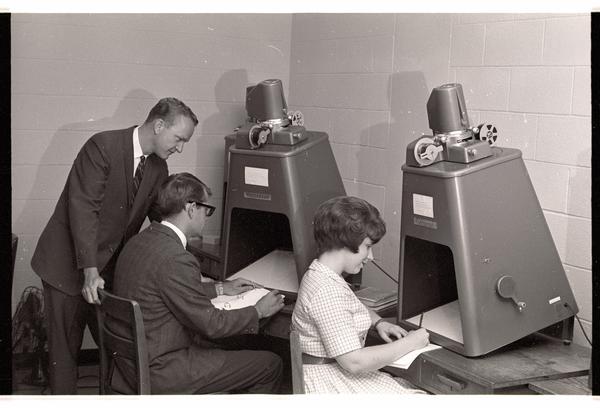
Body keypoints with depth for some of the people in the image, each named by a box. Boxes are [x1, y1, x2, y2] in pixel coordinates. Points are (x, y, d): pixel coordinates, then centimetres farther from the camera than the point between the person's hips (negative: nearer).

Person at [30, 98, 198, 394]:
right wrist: (90, 271, -31)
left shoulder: (158, 169, 3)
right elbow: (83, 208, -25)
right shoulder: (103, 146, -20)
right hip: (69, 265, -6)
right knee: (64, 347, 4)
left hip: (111, 268, 6)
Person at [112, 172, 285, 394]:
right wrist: (258, 311, -4)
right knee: (271, 365, -2)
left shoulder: (141, 240, 3)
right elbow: (210, 323, -18)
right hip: (160, 372, -10)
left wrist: (220, 289, 21)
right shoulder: (175, 259, -26)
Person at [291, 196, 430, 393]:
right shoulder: (327, 291, -24)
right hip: (327, 382, -10)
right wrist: (408, 343, -17)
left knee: (411, 389, 2)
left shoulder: (319, 273, 8)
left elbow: (351, 307, 30)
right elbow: (354, 362, -26)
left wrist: (378, 322, 12)